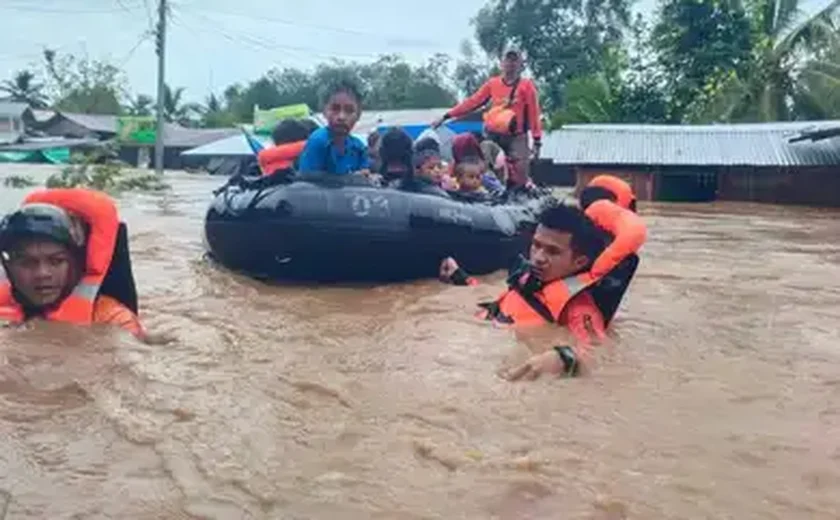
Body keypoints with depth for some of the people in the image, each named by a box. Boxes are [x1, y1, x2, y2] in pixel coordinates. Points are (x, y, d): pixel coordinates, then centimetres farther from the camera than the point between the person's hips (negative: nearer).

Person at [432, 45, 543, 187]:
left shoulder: (526, 85, -2)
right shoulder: (492, 83, 7)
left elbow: (534, 114, -4)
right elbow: (472, 102, 6)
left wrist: (537, 141, -9)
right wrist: (445, 117, 2)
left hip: (516, 138, -3)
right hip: (493, 136, 3)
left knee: (520, 180, -8)